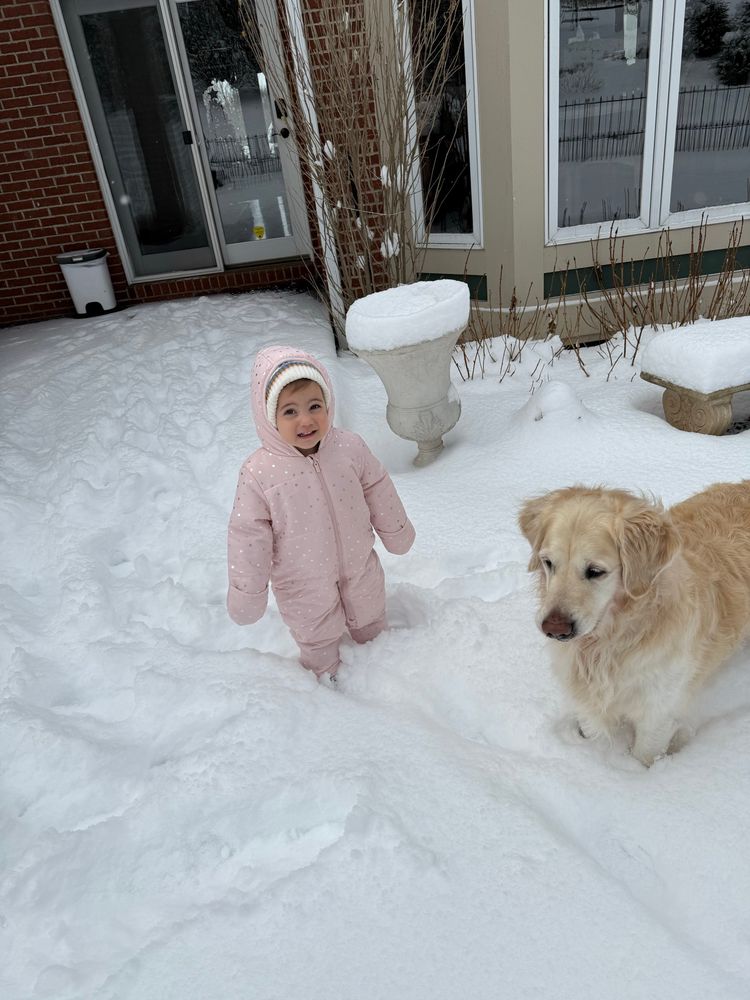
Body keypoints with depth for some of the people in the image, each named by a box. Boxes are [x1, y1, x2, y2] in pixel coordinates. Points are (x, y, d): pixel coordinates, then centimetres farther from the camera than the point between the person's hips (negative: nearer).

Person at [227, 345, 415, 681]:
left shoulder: (350, 447, -19)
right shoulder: (259, 473, -27)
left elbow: (379, 493, -2)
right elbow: (248, 535, -18)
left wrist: (396, 533, 12)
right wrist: (247, 594, -10)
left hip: (359, 568, 4)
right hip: (303, 588, -3)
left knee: (370, 626, 30)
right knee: (318, 642, 22)